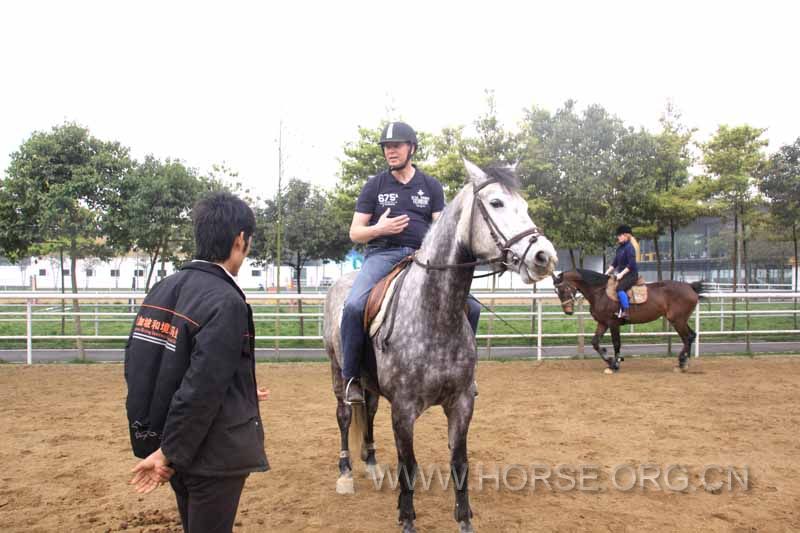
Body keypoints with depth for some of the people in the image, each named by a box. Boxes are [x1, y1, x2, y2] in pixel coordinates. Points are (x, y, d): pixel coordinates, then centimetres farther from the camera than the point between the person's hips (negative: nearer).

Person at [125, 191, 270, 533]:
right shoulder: (226, 302, -22)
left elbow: (137, 364, 9)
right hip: (215, 452, -8)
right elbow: (200, 387, -26)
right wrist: (169, 452, -14)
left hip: (165, 439, 8)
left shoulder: (162, 289, 2)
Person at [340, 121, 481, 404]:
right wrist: (378, 229, -13)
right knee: (354, 305, -31)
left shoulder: (431, 186, 14)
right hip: (382, 255, -2)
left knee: (471, 306, -11)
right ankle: (351, 377, -13)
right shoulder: (374, 185, 10)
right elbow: (354, 233, 8)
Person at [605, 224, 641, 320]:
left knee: (620, 288, -31)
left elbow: (631, 264, -20)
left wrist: (621, 274, -22)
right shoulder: (619, 248, 14)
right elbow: (615, 263, 19)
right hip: (622, 275, 10)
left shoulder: (629, 247, -14)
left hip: (631, 275, -10)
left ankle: (626, 312, -33)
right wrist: (607, 273, 11)